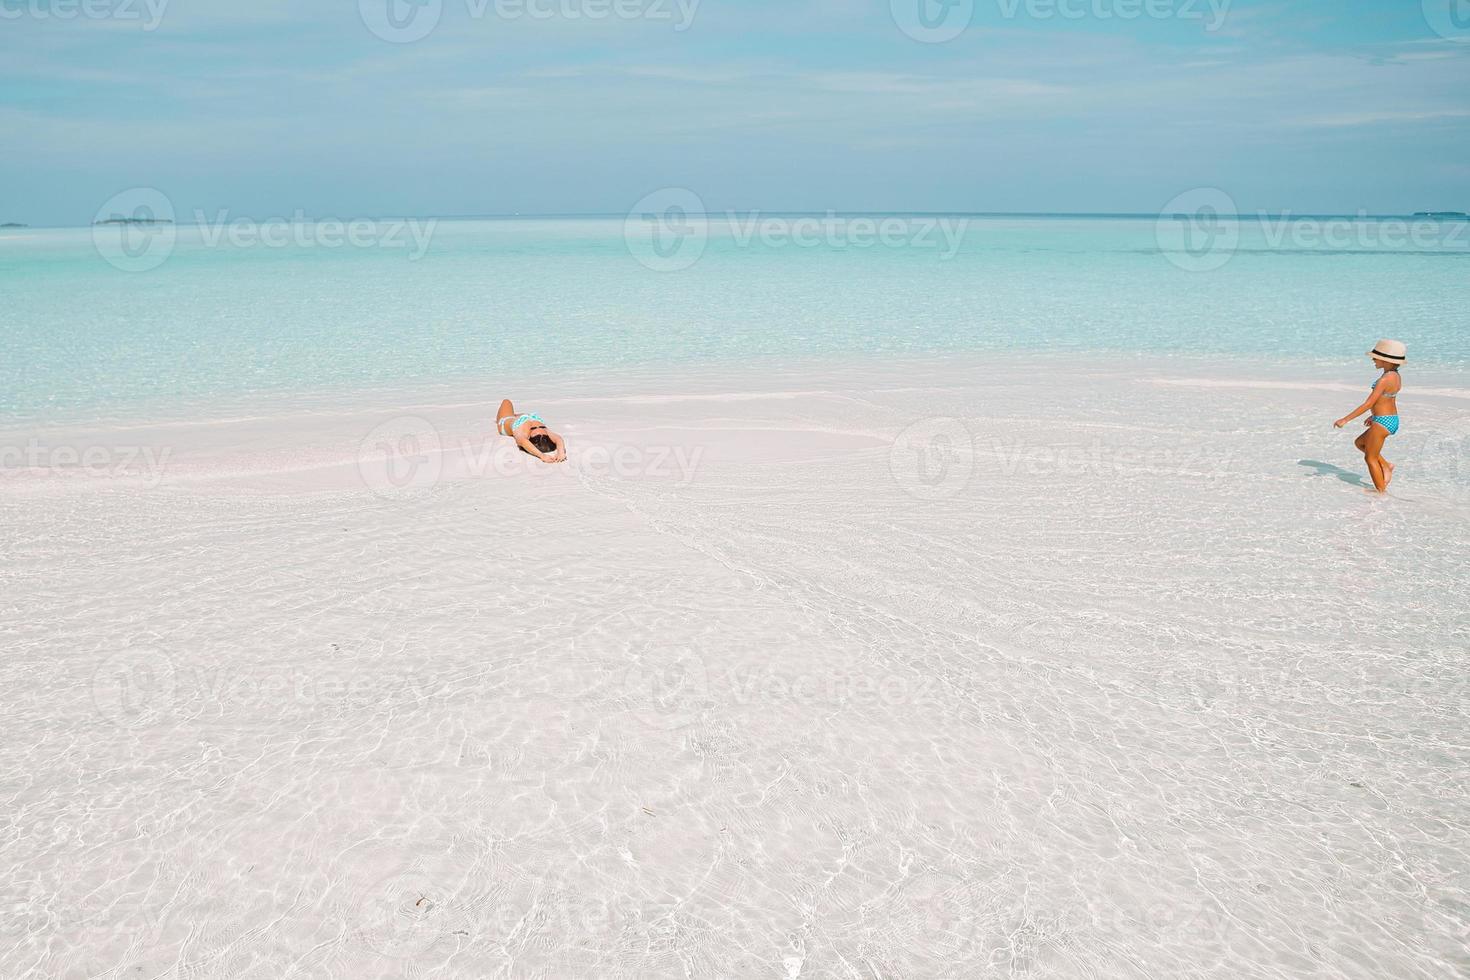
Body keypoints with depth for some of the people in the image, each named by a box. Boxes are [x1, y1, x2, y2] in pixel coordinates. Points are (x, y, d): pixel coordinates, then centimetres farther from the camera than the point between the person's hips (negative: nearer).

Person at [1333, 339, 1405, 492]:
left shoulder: (1384, 379, -22)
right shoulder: (1396, 376, 6)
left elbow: (1368, 404, -23)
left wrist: (1345, 419, -19)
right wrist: (1374, 416, 28)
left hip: (1382, 422, -9)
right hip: (1392, 420, 9)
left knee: (1370, 458, 5)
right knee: (1360, 443, 26)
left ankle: (1381, 491, 11)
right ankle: (1385, 465, 18)